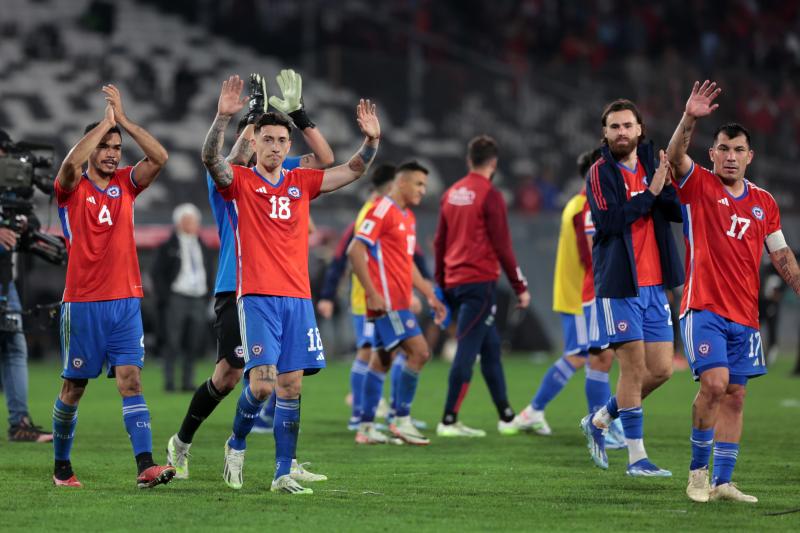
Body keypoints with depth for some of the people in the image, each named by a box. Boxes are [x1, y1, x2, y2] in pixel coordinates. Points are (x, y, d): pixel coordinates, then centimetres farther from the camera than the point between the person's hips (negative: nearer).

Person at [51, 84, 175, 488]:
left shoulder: (126, 183, 9)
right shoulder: (72, 188, -2)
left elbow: (159, 158, -6)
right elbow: (71, 162, -24)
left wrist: (123, 119, -9)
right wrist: (105, 122, -17)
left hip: (126, 302, 3)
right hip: (82, 303, -3)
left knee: (130, 380, -8)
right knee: (73, 388, 6)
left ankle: (145, 466, -18)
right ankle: (62, 467, 21)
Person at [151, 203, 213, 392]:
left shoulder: (201, 247, 18)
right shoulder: (169, 247, 2)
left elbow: (208, 272, 25)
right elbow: (157, 273, 0)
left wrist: (207, 295, 12)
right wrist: (165, 297, -8)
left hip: (198, 299, 5)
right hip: (176, 297, -5)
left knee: (194, 343, 1)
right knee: (173, 342, -8)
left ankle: (188, 382, 5)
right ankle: (169, 381, -6)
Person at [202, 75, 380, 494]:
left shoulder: (301, 183, 12)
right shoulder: (241, 181, 0)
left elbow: (352, 170, 9)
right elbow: (211, 158, -19)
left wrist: (371, 140, -10)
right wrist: (223, 117, -34)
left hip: (297, 297, 4)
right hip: (257, 297, -4)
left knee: (291, 386, 2)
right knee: (262, 382, -15)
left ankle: (283, 473, 6)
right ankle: (236, 445, 12)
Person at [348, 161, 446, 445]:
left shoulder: (407, 217, 18)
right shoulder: (382, 209, -11)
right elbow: (355, 250, -17)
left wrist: (430, 296, 23)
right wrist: (372, 293, -20)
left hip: (398, 302, 10)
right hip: (386, 301, -10)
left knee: (381, 360, 10)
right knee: (419, 351, -13)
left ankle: (366, 427, 12)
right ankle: (401, 420, -7)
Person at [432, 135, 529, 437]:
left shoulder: (451, 194, 11)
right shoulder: (490, 196, -9)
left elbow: (439, 242, 16)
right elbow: (502, 247, -11)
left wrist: (441, 283, 24)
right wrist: (520, 287, -4)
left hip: (454, 284, 8)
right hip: (480, 282, -8)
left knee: (490, 347, 15)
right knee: (467, 350, -8)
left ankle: (506, 416, 20)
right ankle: (449, 421, -11)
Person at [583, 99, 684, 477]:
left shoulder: (650, 167, 10)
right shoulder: (601, 172, -5)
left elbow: (679, 211, 0)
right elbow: (608, 220, -19)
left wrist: (666, 186, -19)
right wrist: (650, 194, -18)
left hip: (653, 285, 6)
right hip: (620, 285, -6)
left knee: (661, 369, 6)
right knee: (634, 367, -6)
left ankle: (600, 421, 25)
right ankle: (636, 457, 2)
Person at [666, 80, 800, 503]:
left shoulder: (764, 203, 12)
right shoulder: (699, 186, 0)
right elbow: (675, 157, -20)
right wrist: (690, 119, -36)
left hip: (744, 315, 5)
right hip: (703, 307, -5)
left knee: (735, 396, 3)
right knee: (715, 382, -18)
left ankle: (722, 482, 7)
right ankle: (698, 469, -1)